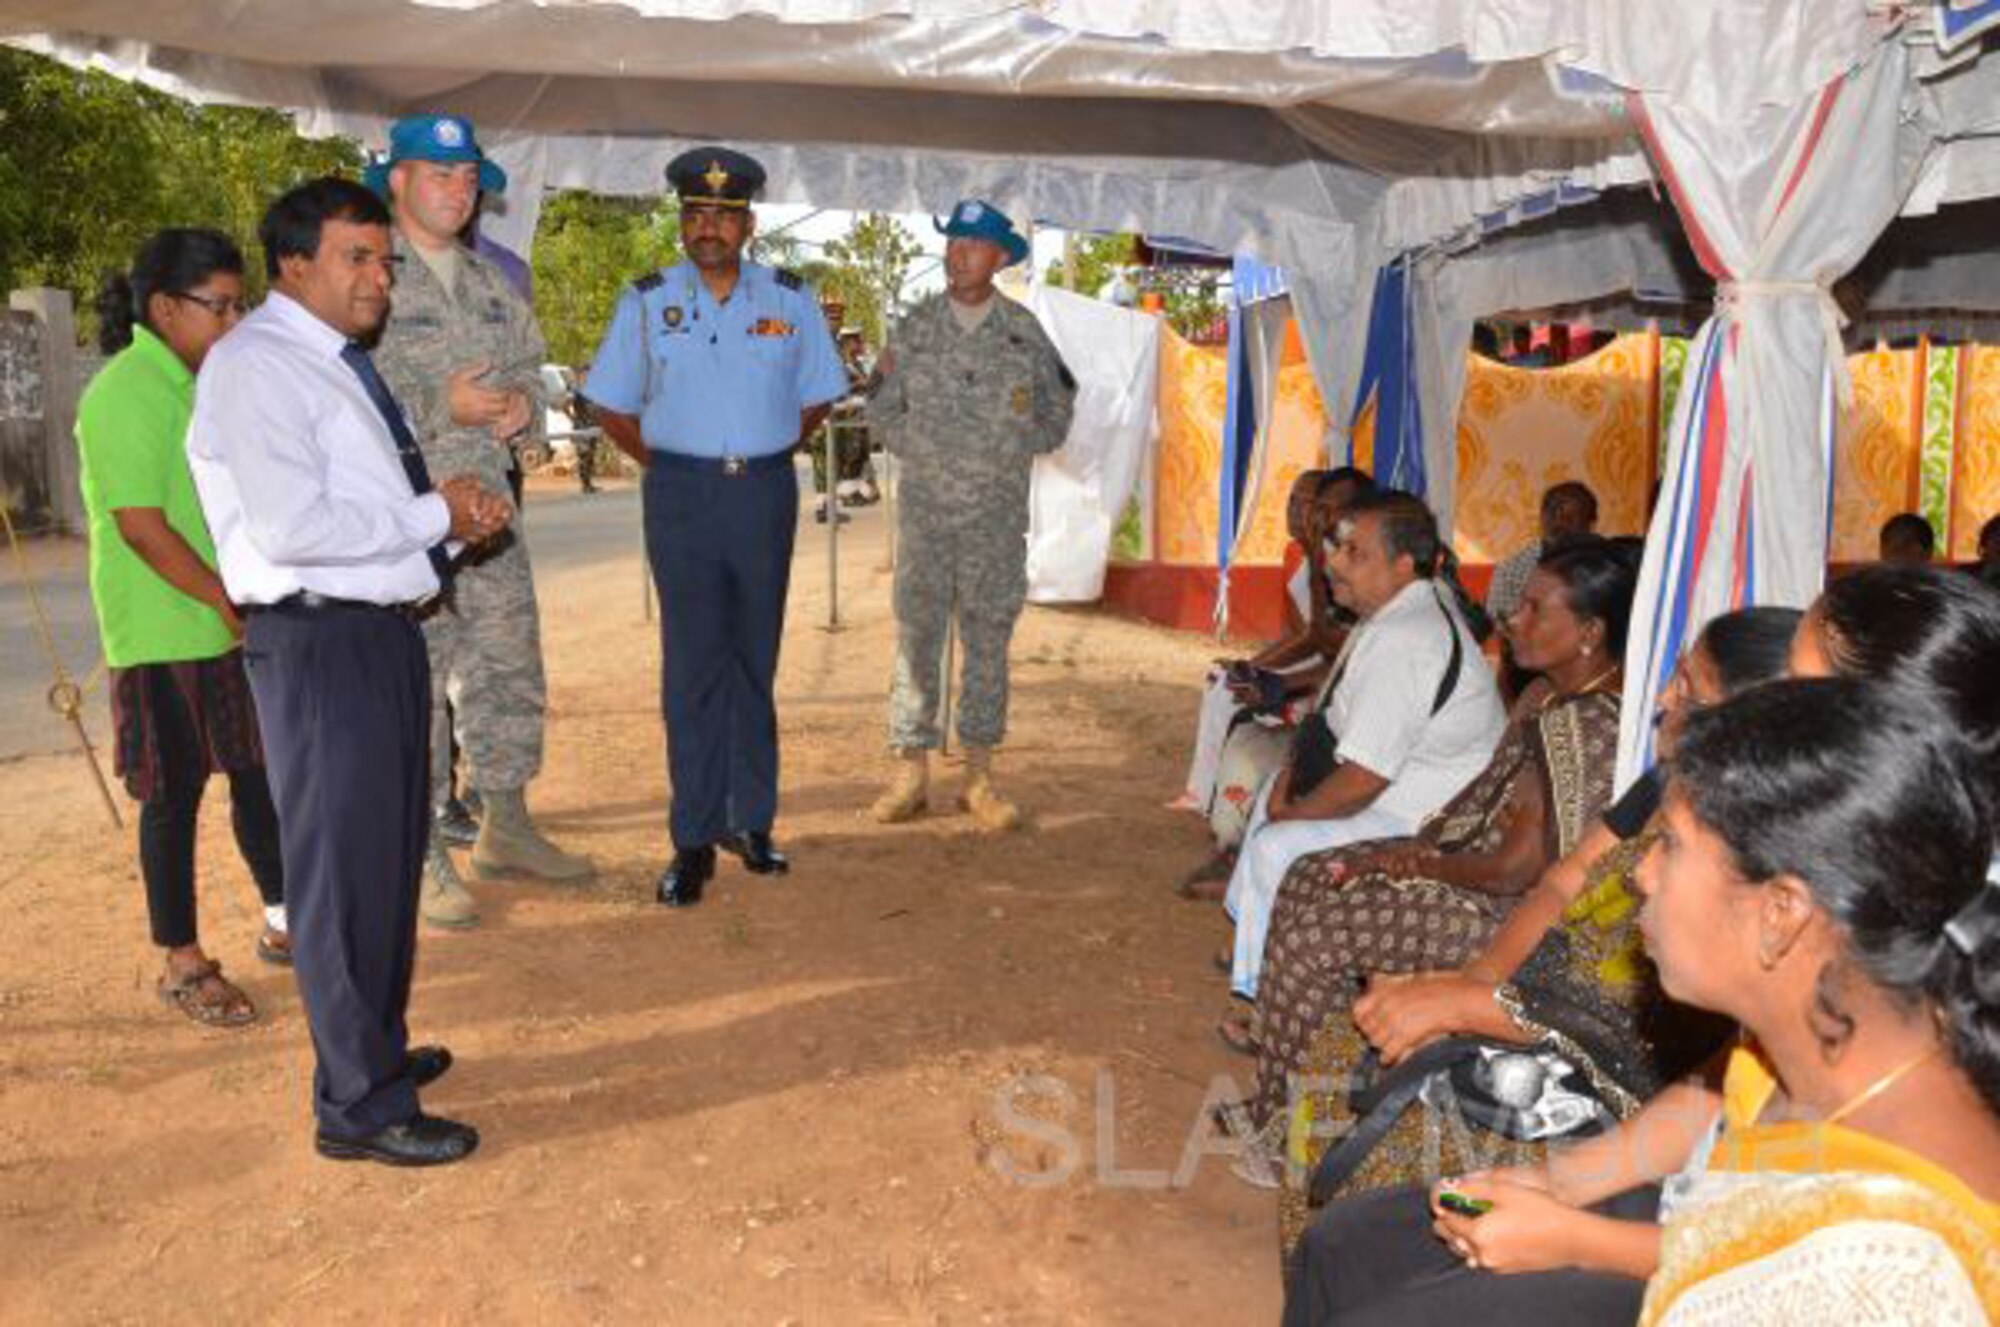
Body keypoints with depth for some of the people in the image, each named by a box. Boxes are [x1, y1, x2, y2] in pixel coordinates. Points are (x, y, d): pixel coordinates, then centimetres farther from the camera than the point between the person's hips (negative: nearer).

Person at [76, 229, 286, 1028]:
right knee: (174, 797, 3)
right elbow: (141, 525, -21)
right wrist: (230, 603, -18)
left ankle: (282, 922, 30)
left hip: (236, 626, 8)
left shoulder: (204, 384, 11)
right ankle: (183, 964, 16)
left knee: (261, 772, 15)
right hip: (164, 637, -8)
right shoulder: (126, 394, -16)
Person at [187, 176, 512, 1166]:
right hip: (319, 644, -10)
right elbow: (291, 527, -23)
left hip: (388, 632, 10)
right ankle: (359, 1106, 10)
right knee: (344, 871, -2)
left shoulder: (344, 364, 16)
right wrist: (436, 515, -14)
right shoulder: (254, 365, -12)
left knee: (392, 857, 19)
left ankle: (379, 1049, 36)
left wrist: (457, 514, 2)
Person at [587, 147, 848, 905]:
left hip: (766, 494, 2)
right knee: (692, 670, -3)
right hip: (681, 495, -1)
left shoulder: (790, 299, 6)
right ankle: (693, 841, 3)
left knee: (755, 665, 8)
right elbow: (613, 408, 10)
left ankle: (751, 821, 20)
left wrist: (761, 458, 7)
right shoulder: (647, 301, 3)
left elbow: (815, 399, 14)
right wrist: (669, 465, 4)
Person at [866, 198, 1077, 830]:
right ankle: (911, 772, 8)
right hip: (925, 510, 0)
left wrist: (1009, 450, 0)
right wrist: (920, 451, 1)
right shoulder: (914, 328, 5)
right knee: (916, 636, -1)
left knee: (988, 640, 5)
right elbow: (882, 410, 10)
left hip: (998, 514, 0)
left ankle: (979, 774, 13)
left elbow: (1056, 414, 10)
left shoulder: (1025, 332, 4)